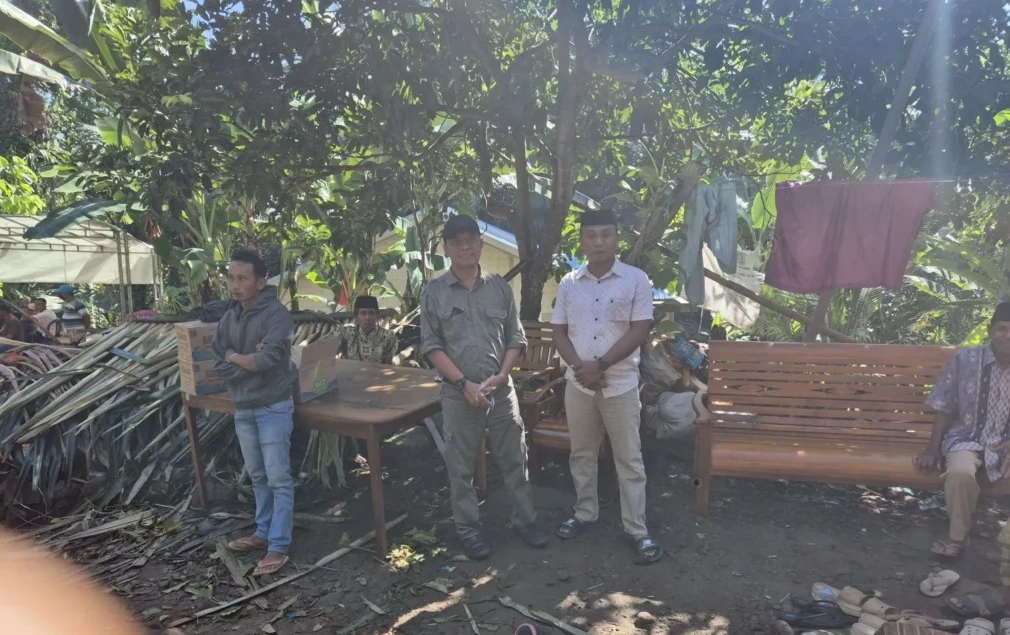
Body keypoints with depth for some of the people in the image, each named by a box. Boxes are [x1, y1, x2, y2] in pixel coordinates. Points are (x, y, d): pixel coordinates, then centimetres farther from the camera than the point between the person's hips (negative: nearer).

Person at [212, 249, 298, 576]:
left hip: (273, 407, -7)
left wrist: (235, 357, -9)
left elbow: (269, 359, -26)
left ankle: (279, 547, 7)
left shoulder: (277, 314, -15)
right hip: (242, 408, 7)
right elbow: (218, 364, 1)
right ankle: (264, 533, 33)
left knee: (279, 479, 0)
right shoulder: (229, 318, 6)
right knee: (257, 476, 18)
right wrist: (250, 362, -14)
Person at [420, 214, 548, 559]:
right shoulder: (434, 293, -2)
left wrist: (501, 376, -9)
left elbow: (516, 338, 6)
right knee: (461, 467, 8)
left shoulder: (500, 287, 4)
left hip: (502, 389, 2)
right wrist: (465, 383, -13)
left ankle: (525, 520, 28)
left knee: (514, 459, 11)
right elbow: (431, 346, -5)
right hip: (458, 394, -1)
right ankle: (469, 530, 24)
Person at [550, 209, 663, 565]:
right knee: (582, 455, 16)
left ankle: (637, 530, 16)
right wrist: (579, 366, -12)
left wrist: (600, 365, -17)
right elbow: (558, 332, 4)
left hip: (621, 385, -3)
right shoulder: (569, 284, 3)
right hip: (578, 385, 3)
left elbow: (639, 331, -11)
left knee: (629, 460, 5)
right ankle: (585, 514, 33)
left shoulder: (636, 280, -6)